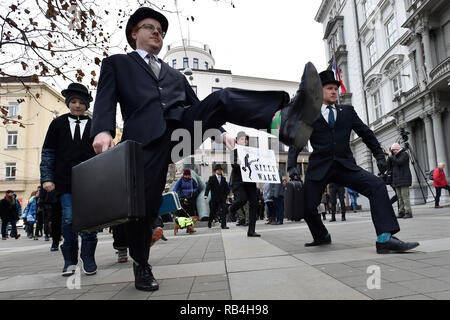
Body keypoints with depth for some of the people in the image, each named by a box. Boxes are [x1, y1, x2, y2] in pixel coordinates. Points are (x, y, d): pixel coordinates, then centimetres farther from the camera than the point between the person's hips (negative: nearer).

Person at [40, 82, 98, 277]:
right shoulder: (58, 124, 12)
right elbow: (47, 153, 13)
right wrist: (47, 178, 5)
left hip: (90, 181, 0)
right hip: (65, 181, 0)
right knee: (69, 219, -3)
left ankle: (87, 257, 12)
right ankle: (70, 260, 14)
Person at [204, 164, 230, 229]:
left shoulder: (223, 179, 10)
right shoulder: (212, 178, -1)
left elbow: (226, 188, 13)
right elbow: (208, 187, -11)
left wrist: (226, 195, 1)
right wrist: (206, 195, -24)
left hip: (222, 198, 2)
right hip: (214, 198, -2)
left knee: (223, 211, -9)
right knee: (213, 211, 8)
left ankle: (223, 225, -5)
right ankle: (209, 222, 32)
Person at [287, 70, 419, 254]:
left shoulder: (347, 111, 14)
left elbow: (366, 133, 19)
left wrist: (379, 156, 10)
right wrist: (291, 167, -10)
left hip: (345, 165, 2)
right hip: (319, 167, -2)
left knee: (377, 185, -19)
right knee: (307, 207, -4)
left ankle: (385, 239, -21)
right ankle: (321, 236, 27)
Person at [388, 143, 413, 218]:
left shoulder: (404, 154, -1)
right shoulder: (395, 156, 21)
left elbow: (399, 162, -17)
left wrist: (391, 157, -9)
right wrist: (389, 157, 5)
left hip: (404, 179, -8)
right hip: (397, 180, 8)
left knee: (405, 196, -12)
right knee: (400, 197, 5)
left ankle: (408, 212, -12)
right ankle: (401, 212, 6)